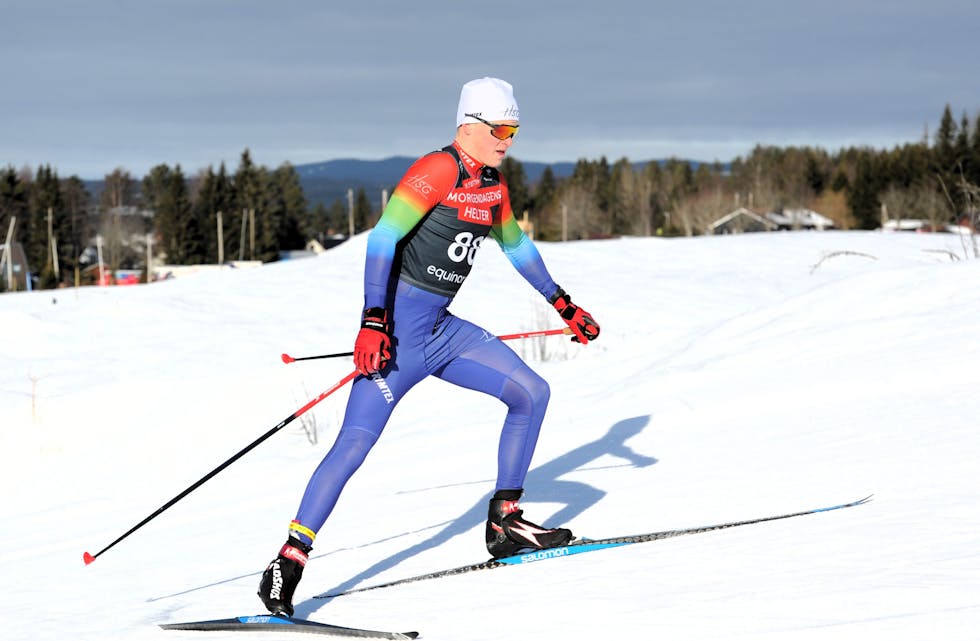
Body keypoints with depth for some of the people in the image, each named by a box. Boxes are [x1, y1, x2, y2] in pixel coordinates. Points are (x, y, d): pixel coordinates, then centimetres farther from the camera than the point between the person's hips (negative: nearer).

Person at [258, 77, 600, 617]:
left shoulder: (492, 185, 10)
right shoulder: (439, 170, -16)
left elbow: (516, 245, 27)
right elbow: (382, 238, -21)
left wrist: (563, 304, 30)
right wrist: (373, 322, -28)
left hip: (444, 330, 8)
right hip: (398, 331, -8)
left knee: (531, 393, 4)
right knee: (355, 442, -16)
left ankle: (505, 522, 13)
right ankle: (289, 561, -12)